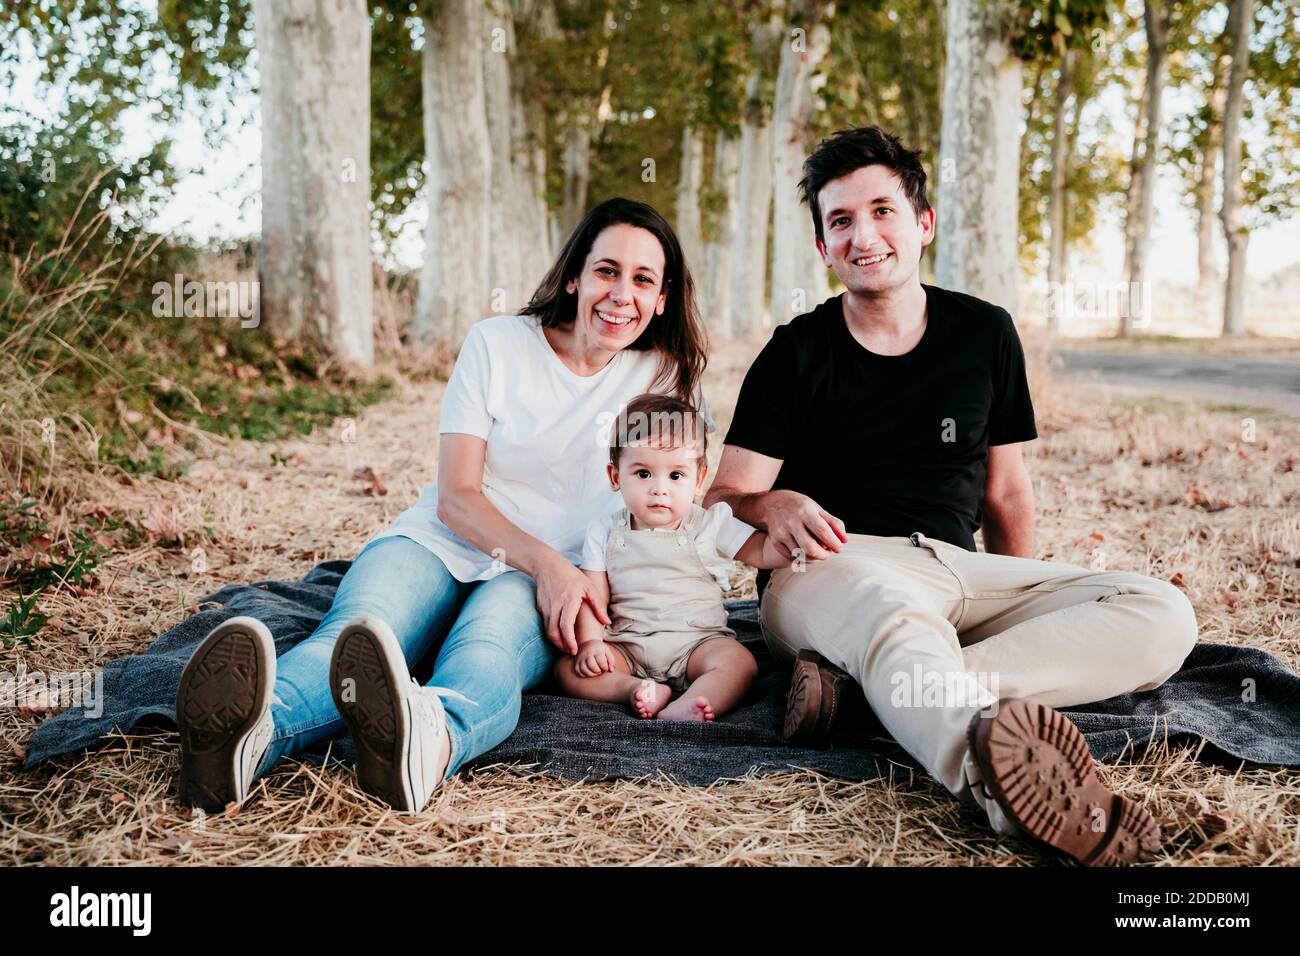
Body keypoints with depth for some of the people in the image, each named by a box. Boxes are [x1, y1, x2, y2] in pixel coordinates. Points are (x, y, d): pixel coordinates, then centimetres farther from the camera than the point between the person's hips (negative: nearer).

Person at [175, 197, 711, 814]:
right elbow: (455, 495, -4)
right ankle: (253, 734, -67)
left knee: (486, 648, -38)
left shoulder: (665, 377, 6)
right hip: (441, 542, 1)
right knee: (360, 632, -35)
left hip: (538, 579, 0)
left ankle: (429, 742, -73)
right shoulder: (498, 343, 2)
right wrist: (544, 559, -22)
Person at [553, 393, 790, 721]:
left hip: (697, 641, -1)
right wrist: (590, 641, -14)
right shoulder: (605, 532, 5)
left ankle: (681, 710, -48)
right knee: (568, 669, -20)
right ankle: (635, 688, -33)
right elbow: (593, 595, 2)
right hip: (627, 646, 1)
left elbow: (763, 552, -2)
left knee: (739, 664, -30)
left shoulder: (710, 524, 3)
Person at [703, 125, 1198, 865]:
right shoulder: (796, 353, 5)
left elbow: (1006, 494, 18)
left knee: (1164, 615, -19)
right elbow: (723, 497, -1)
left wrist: (1026, 613, 14)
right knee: (894, 614, -40)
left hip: (955, 570, 4)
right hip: (833, 565, -4)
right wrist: (771, 506, -23)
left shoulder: (986, 334, 13)